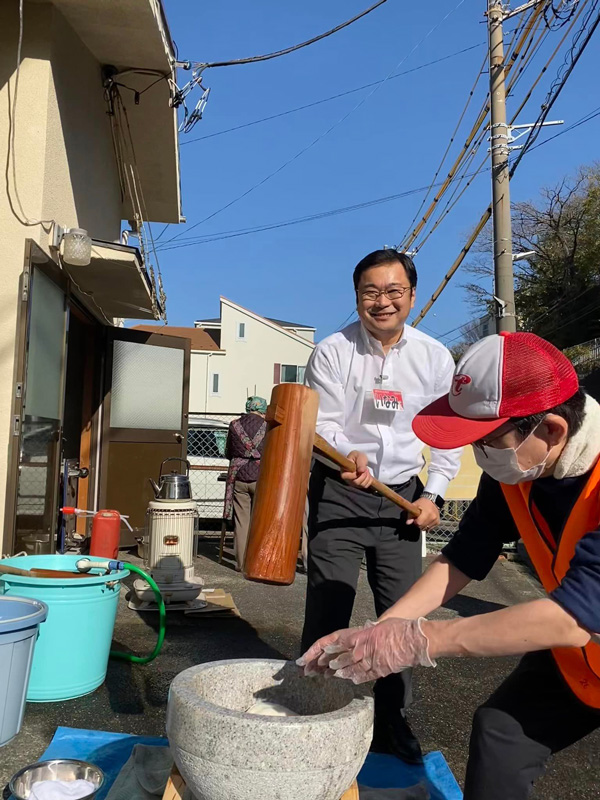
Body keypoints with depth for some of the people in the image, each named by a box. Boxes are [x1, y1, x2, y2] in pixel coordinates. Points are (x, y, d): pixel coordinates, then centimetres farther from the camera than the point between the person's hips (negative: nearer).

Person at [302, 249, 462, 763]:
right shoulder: (332, 352, -7)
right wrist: (348, 455, -29)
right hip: (339, 493, -2)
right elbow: (321, 425, -8)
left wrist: (433, 495, 1)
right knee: (327, 611, 0)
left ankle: (392, 722, 27)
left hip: (403, 497, 3)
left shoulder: (435, 357, 2)